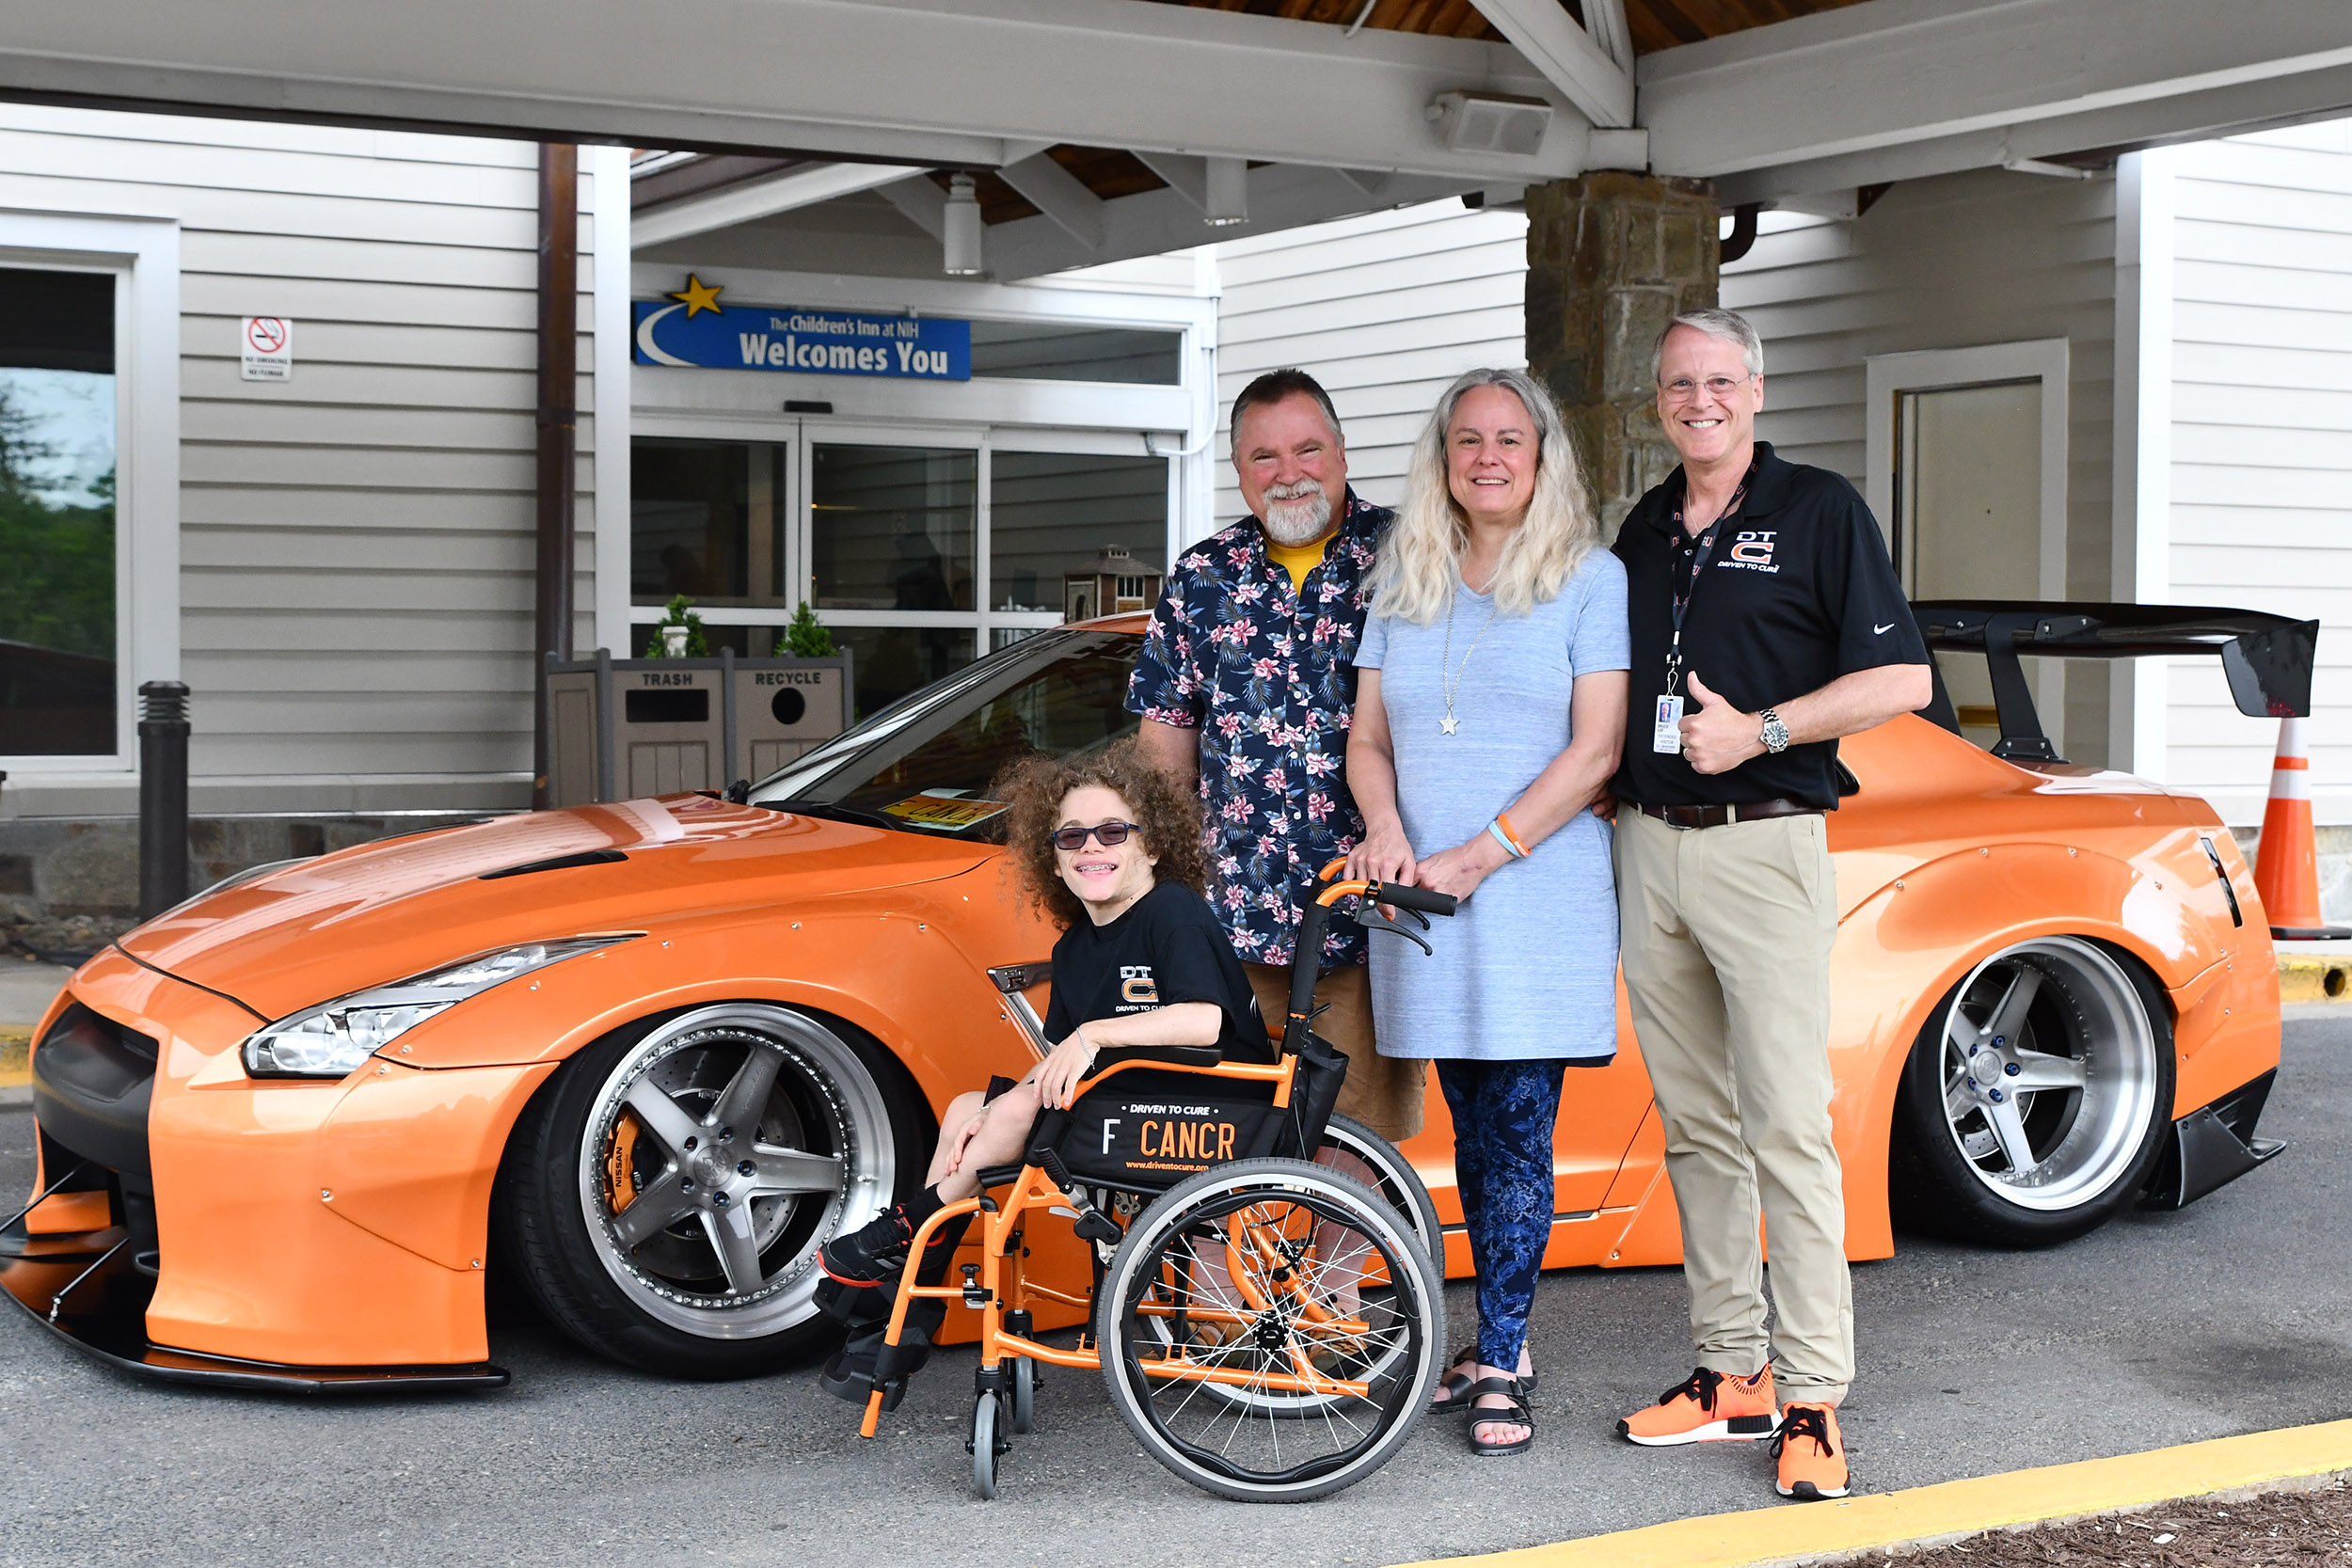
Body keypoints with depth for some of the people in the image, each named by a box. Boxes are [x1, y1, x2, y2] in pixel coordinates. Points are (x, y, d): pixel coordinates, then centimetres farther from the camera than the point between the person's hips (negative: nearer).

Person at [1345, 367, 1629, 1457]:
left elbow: (1595, 751, -8)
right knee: (1471, 1128, 11)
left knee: (1518, 1130, -4)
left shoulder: (1591, 579, -1)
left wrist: (1479, 854, -15)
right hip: (1427, 905, 5)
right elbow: (1369, 734, 13)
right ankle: (1500, 1343, 21)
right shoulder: (1403, 582, 13)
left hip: (1537, 895, -5)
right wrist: (1386, 828, -8)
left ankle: (1501, 1364, 1)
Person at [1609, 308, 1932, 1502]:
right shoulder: (1643, 530, 16)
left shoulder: (1819, 510, -1)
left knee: (1787, 1126, -9)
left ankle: (1813, 1398, -5)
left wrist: (1761, 730, -15)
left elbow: (1903, 680, -7)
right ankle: (1731, 1369, 16)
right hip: (1645, 849, 6)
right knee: (1695, 1125, 9)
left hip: (1763, 847, -6)